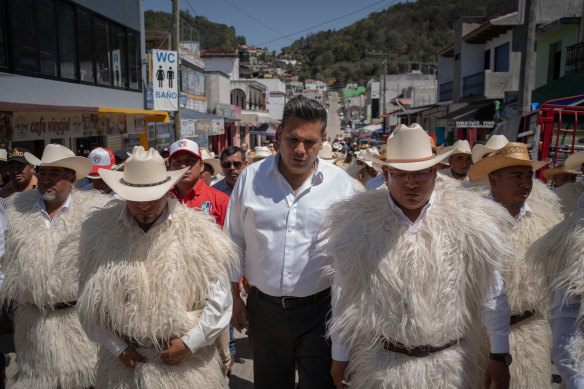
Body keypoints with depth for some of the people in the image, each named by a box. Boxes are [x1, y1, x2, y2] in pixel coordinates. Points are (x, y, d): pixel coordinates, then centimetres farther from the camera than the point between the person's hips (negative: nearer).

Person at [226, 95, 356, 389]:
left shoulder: (340, 183, -5)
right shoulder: (251, 177, -2)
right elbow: (235, 241, 7)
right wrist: (233, 296, 8)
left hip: (318, 310, -1)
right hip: (263, 308, 2)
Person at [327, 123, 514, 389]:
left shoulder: (468, 223, -9)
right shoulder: (359, 225, -9)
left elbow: (491, 295, -1)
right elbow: (345, 296, -2)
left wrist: (500, 356, 2)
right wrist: (340, 356, 4)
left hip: (451, 364, 1)